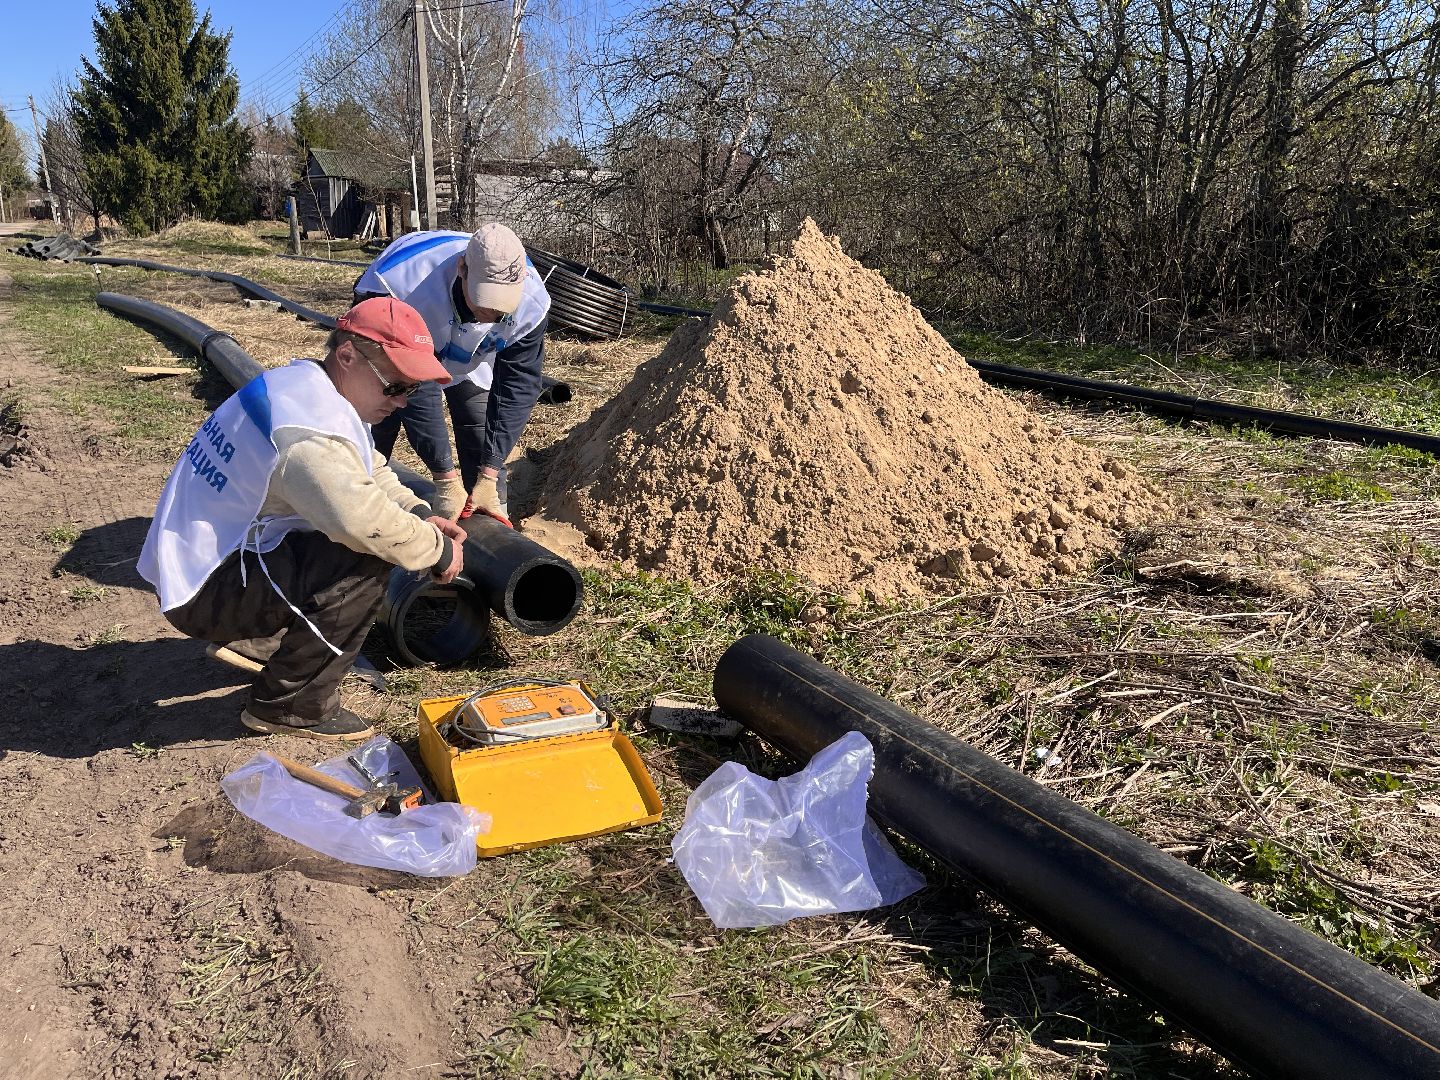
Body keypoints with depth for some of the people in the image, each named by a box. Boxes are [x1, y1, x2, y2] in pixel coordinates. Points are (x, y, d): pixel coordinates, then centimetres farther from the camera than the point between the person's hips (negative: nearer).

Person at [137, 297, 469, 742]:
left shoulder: (301, 382, 5)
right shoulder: (313, 429, -28)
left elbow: (370, 471, 14)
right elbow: (363, 518, -40)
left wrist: (419, 513, -3)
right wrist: (437, 550, -22)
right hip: (202, 594, -10)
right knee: (367, 563, -24)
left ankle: (263, 632, 21)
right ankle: (288, 705, -10)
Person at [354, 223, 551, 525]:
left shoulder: (531, 302, -35)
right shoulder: (406, 286, -44)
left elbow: (519, 386, -25)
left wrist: (489, 476, -29)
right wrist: (444, 478, -36)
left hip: (470, 355, 3)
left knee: (483, 440, -3)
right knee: (375, 434, -8)